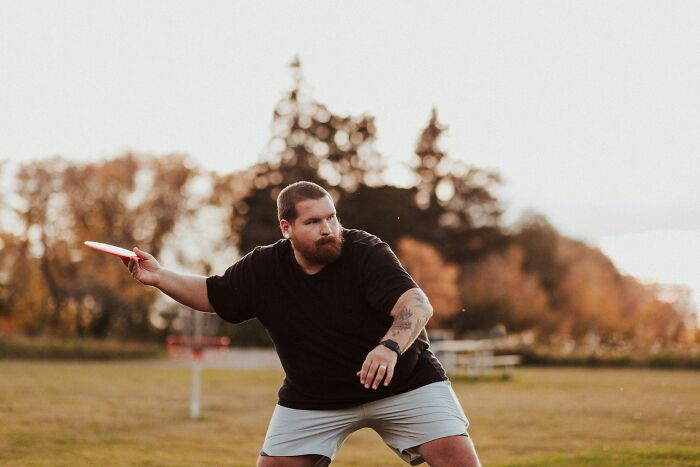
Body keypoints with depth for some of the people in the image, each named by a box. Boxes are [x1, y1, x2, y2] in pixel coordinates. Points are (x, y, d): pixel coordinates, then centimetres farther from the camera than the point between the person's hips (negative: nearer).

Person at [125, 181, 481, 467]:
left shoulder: (366, 252, -22)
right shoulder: (262, 269, -9)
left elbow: (417, 304, -33)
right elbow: (213, 295, 8)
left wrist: (390, 347, -52)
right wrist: (160, 277, -6)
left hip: (404, 382, -3)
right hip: (312, 400, 3)